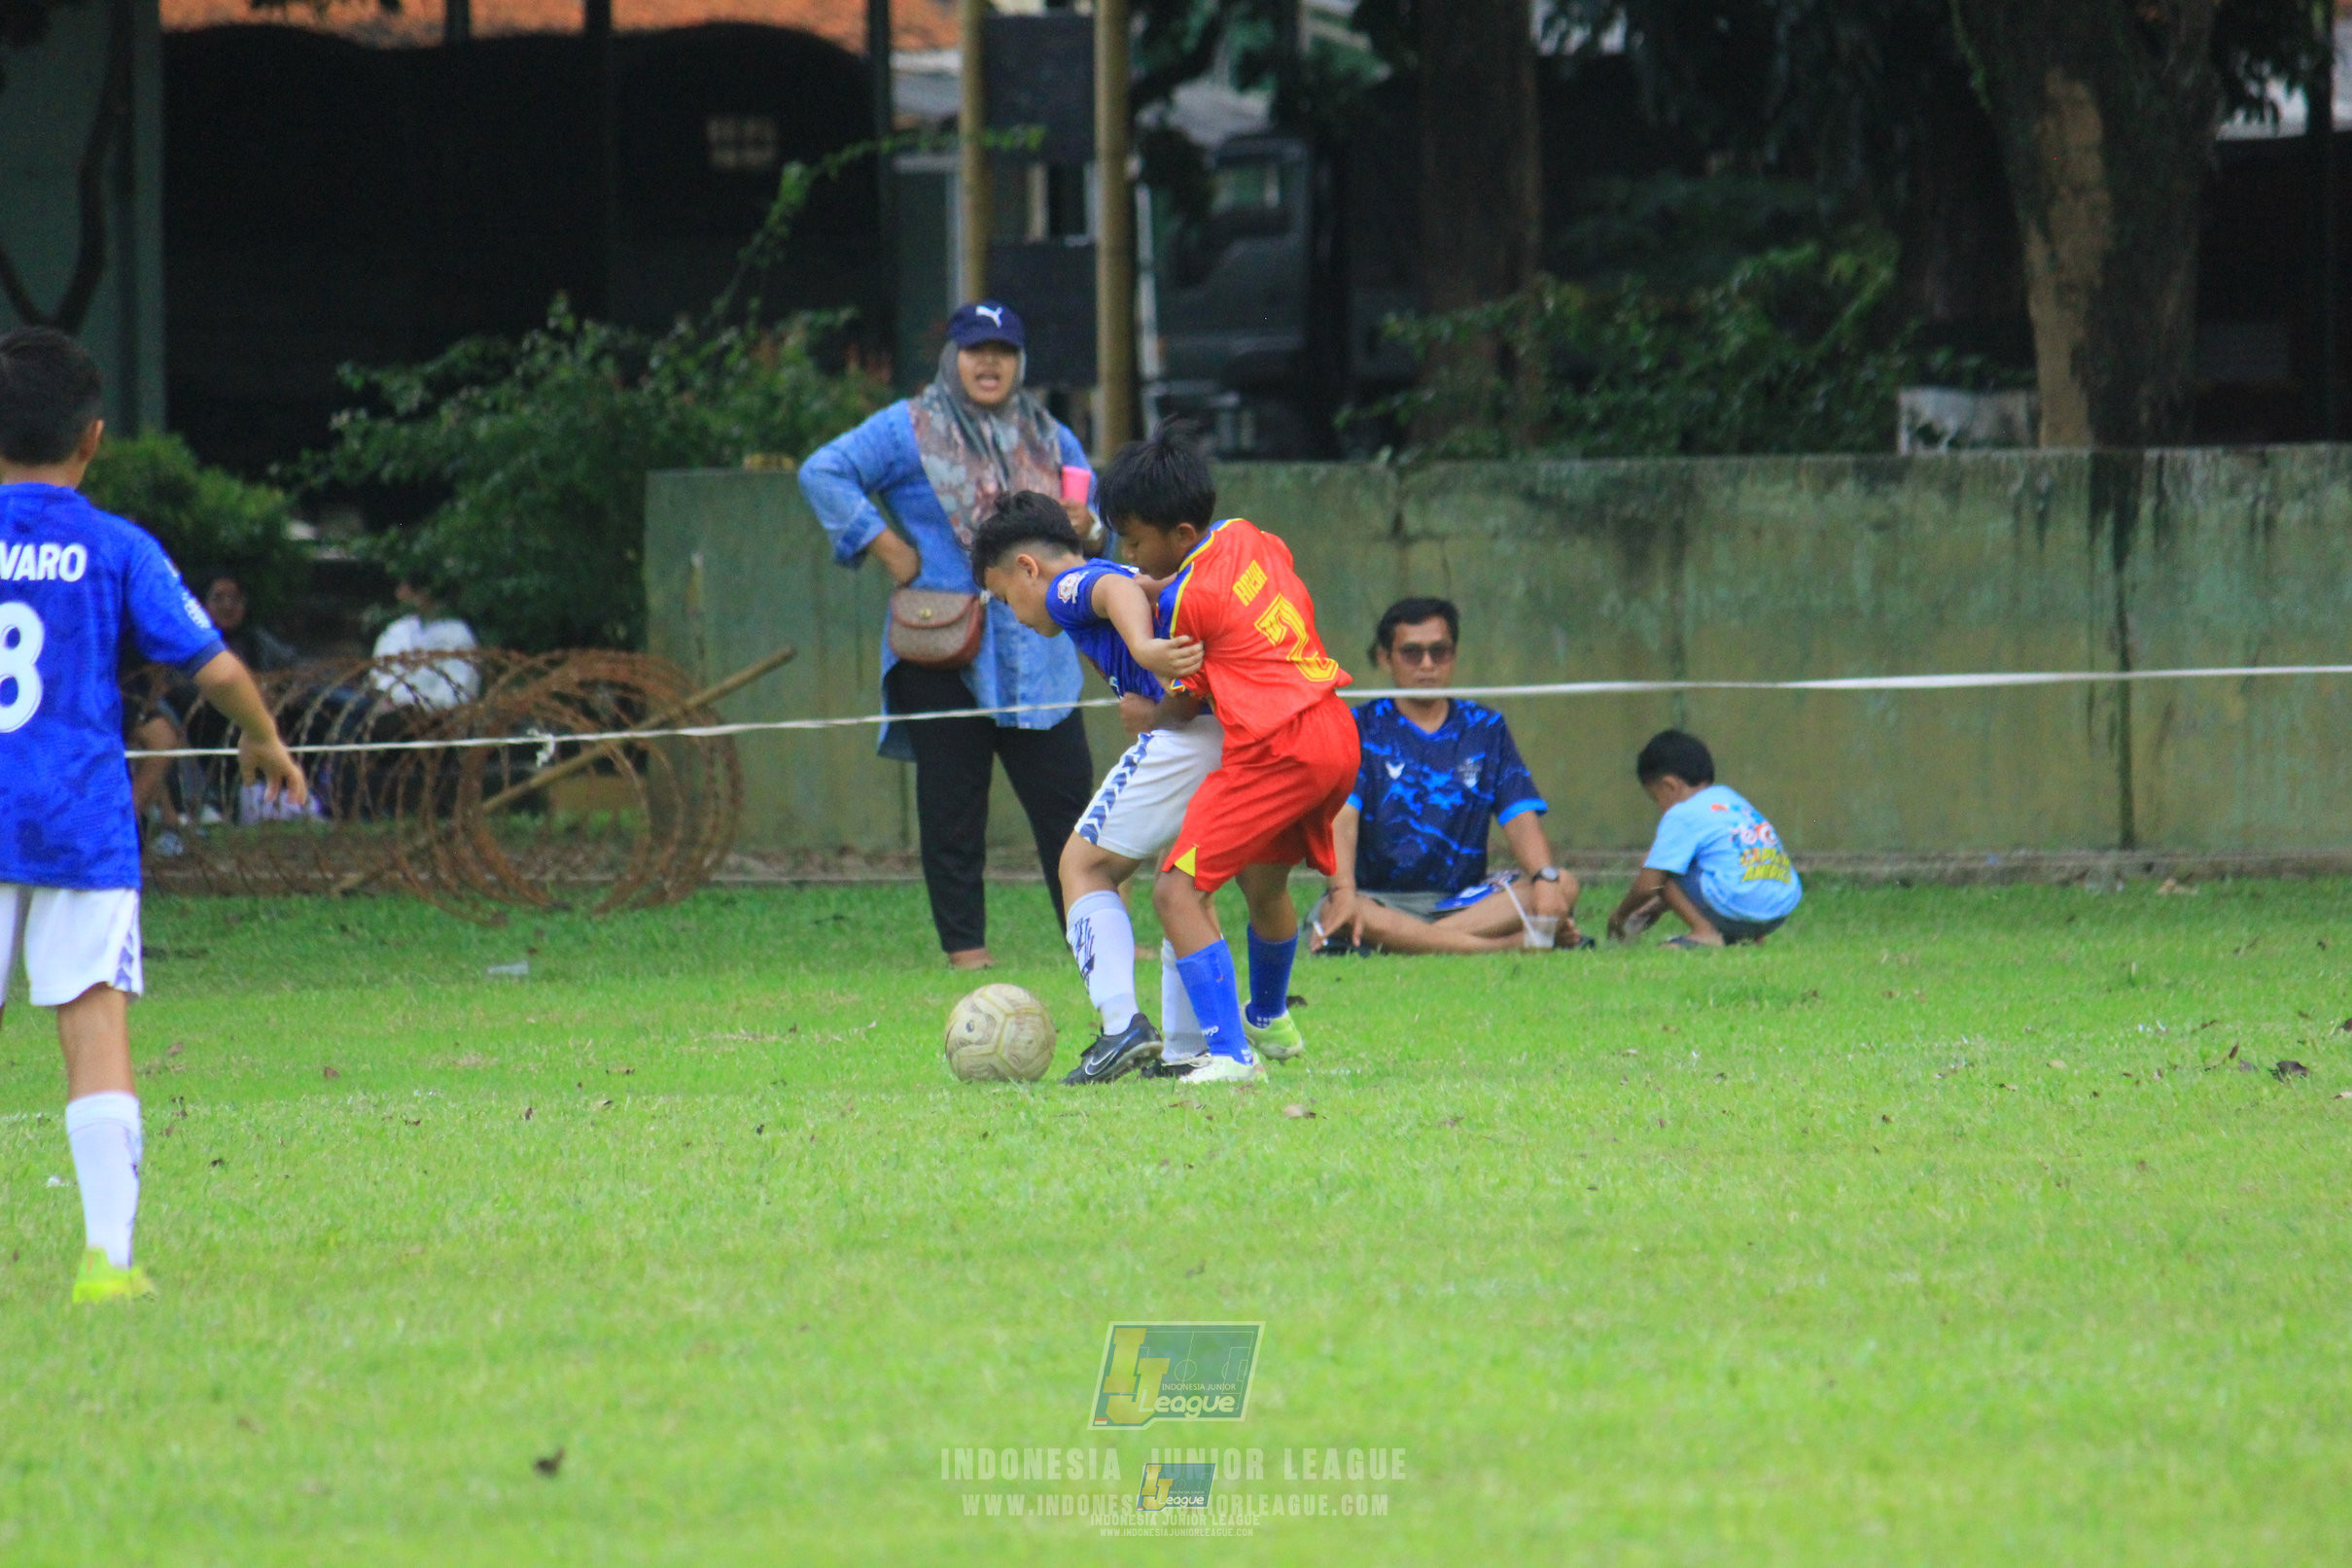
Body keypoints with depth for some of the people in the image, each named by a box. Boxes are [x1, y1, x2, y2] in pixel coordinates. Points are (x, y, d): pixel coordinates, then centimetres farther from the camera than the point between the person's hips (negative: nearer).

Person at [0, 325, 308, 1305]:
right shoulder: (114, 550, 0)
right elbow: (214, 667, -2)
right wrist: (267, 743, 16)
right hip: (79, 822, -1)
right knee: (96, 1030, -2)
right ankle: (107, 1252, -11)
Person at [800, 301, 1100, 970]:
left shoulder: (1049, 438, 16)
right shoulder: (910, 429, 2)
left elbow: (1099, 528, 23)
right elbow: (823, 473, -4)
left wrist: (1086, 531, -2)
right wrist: (884, 546, -9)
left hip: (1035, 655, 3)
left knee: (1067, 797, -2)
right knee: (952, 806, 0)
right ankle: (965, 946, 5)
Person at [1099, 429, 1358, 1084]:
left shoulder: (1184, 599, -10)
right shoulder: (1251, 539, 11)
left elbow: (1185, 704, 2)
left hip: (1273, 752, -9)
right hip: (1338, 736, 9)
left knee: (1178, 892, -12)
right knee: (1263, 881, 31)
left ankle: (1230, 1053, -23)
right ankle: (1269, 1023, 54)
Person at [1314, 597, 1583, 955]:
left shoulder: (1485, 729, 13)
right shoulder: (1361, 729, 4)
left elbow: (1521, 819, 2)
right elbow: (1342, 820, -11)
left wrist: (1545, 880, -20)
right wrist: (1343, 892, -32)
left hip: (1462, 899, 3)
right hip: (1382, 898, -3)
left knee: (1563, 887, -23)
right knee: (1336, 913, -39)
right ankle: (1516, 944, -39)